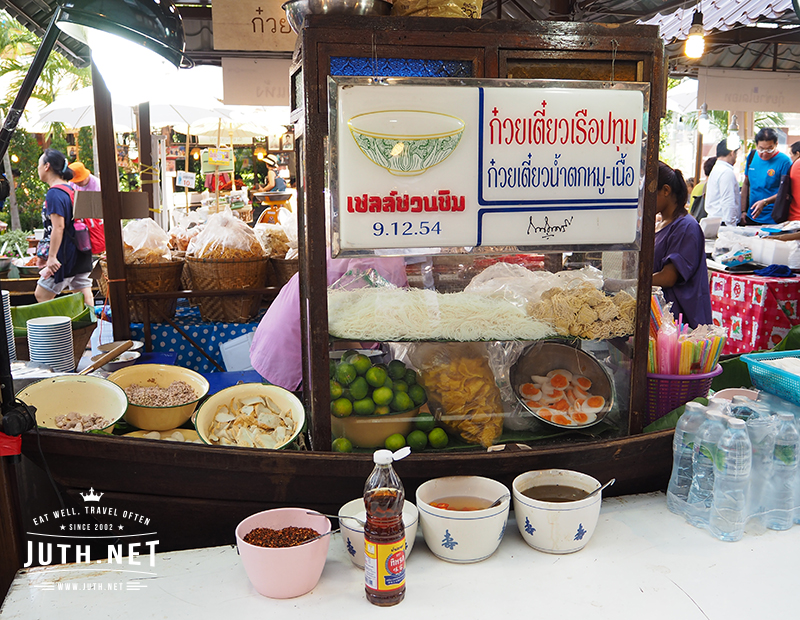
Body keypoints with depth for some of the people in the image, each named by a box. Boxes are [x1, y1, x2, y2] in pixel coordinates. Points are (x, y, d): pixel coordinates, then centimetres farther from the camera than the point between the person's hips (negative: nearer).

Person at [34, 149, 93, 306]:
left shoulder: (54, 193, -14)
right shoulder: (70, 189, 15)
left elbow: (58, 227, -21)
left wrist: (52, 256, -21)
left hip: (66, 256, -9)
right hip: (81, 254, 9)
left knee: (42, 295, 3)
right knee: (84, 297, 8)